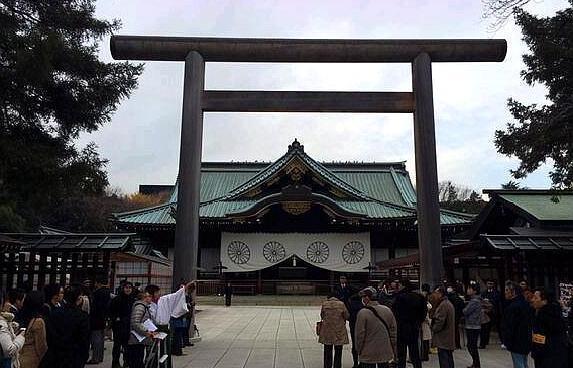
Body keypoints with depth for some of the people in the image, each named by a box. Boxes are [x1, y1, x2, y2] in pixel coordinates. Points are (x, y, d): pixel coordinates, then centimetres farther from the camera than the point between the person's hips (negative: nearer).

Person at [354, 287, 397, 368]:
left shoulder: (362, 313, -15)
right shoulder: (387, 310, 1)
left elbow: (360, 334, -12)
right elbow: (393, 331, 6)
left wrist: (359, 350, 2)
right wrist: (394, 351, 15)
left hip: (368, 355, -4)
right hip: (385, 353, 5)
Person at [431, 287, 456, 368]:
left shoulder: (443, 305, -19)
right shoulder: (448, 303, 15)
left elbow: (440, 321, -22)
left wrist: (434, 329, -7)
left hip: (443, 338, -10)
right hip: (449, 339, 10)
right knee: (449, 360, 17)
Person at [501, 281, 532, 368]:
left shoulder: (513, 306, -22)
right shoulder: (525, 303, 8)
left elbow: (509, 327, -22)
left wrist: (507, 342, -13)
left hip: (517, 344, -10)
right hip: (526, 342, 10)